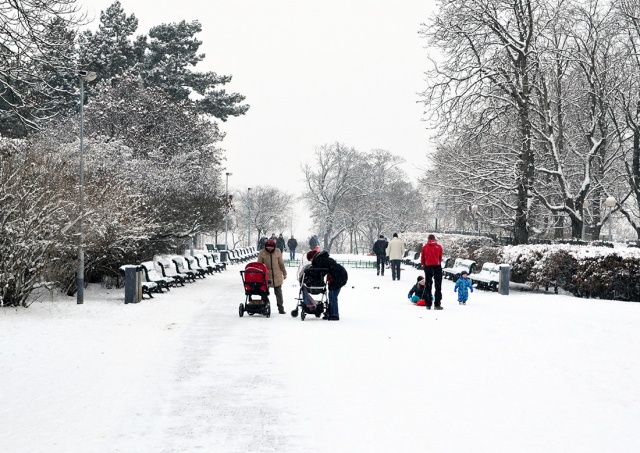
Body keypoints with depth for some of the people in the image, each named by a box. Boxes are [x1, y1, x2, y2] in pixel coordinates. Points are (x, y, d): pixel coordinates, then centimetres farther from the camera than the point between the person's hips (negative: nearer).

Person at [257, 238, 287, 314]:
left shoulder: (277, 251, -3)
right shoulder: (262, 253, -7)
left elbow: (281, 263, 6)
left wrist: (284, 273, 12)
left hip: (277, 276, 1)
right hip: (266, 276, -1)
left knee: (278, 293, 8)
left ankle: (281, 308, 17)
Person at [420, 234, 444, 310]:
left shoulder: (425, 247, 1)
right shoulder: (439, 247, 0)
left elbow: (422, 259, 4)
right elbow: (440, 258, 4)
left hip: (428, 267, 1)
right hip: (437, 267, -1)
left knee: (428, 286, 9)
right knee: (438, 286, 3)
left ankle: (428, 304, 8)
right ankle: (437, 304, -4)